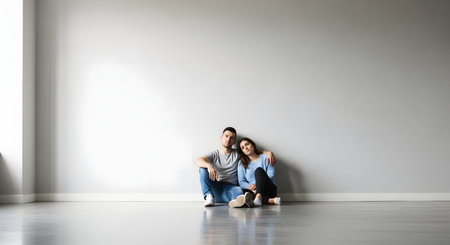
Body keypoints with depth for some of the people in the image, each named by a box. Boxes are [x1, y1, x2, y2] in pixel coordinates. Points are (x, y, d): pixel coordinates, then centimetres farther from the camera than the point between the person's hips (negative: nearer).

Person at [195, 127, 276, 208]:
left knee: (238, 191, -37)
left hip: (230, 188, -1)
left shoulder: (237, 154, 16)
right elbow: (198, 161, -10)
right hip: (215, 189, 1)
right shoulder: (214, 155, 9)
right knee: (203, 169, -22)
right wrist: (209, 165, -34)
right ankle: (209, 197, -33)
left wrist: (268, 153, -7)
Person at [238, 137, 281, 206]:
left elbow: (271, 175, -2)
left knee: (259, 170, -28)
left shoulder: (265, 157, 10)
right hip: (253, 191, 2)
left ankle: (258, 197, -53)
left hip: (269, 190, -1)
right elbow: (241, 182, 6)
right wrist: (250, 186, -16)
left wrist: (258, 185, -17)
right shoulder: (241, 163, 17)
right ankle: (270, 200, -40)